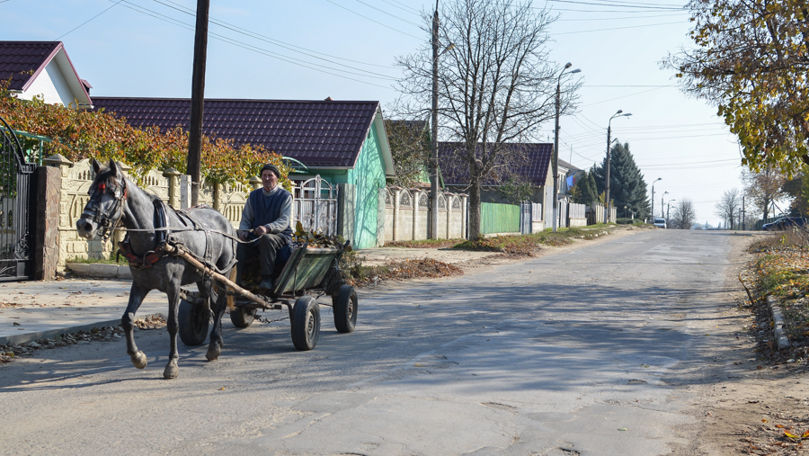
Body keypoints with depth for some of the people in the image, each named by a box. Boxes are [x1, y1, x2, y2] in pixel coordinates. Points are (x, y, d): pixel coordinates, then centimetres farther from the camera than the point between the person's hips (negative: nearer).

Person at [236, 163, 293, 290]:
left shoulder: (285, 196, 0)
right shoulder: (254, 195, 14)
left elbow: (284, 221, -13)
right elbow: (246, 219, 14)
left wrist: (267, 228, -33)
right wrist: (243, 230, -11)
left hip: (280, 236, -4)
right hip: (256, 237, 4)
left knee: (266, 239, -39)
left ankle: (267, 279, -35)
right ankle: (236, 283, -23)